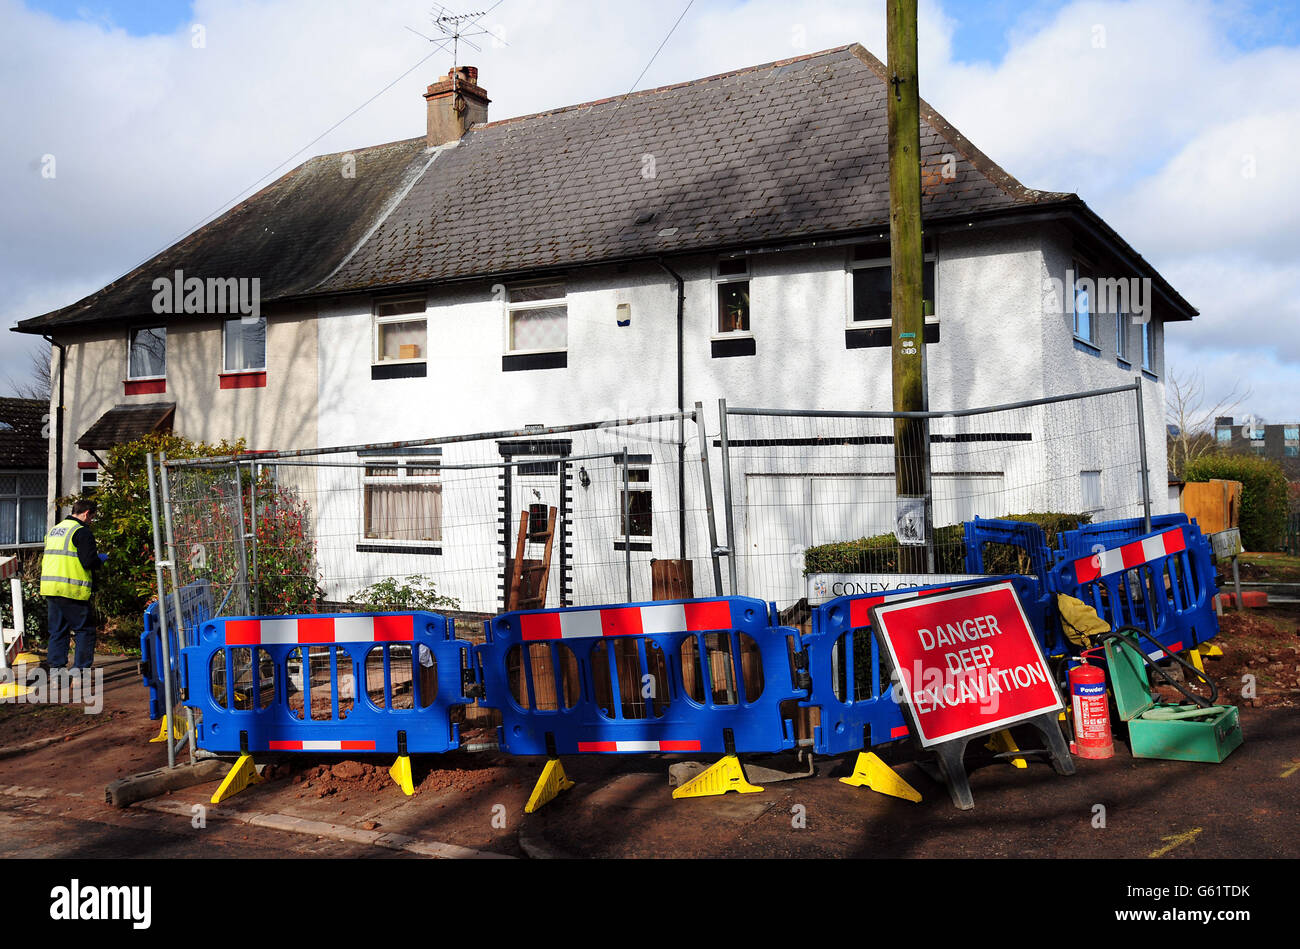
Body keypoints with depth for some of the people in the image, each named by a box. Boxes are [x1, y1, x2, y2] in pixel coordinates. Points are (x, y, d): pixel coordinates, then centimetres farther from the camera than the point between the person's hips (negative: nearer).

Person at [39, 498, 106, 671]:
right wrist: (101, 560, 5)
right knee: (85, 629, 1)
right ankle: (81, 668, -1)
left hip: (49, 587, 8)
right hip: (71, 590, -8)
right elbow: (89, 562, -16)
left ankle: (55, 665, 13)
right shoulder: (82, 532, -9)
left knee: (58, 630, 14)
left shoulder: (54, 529, 19)